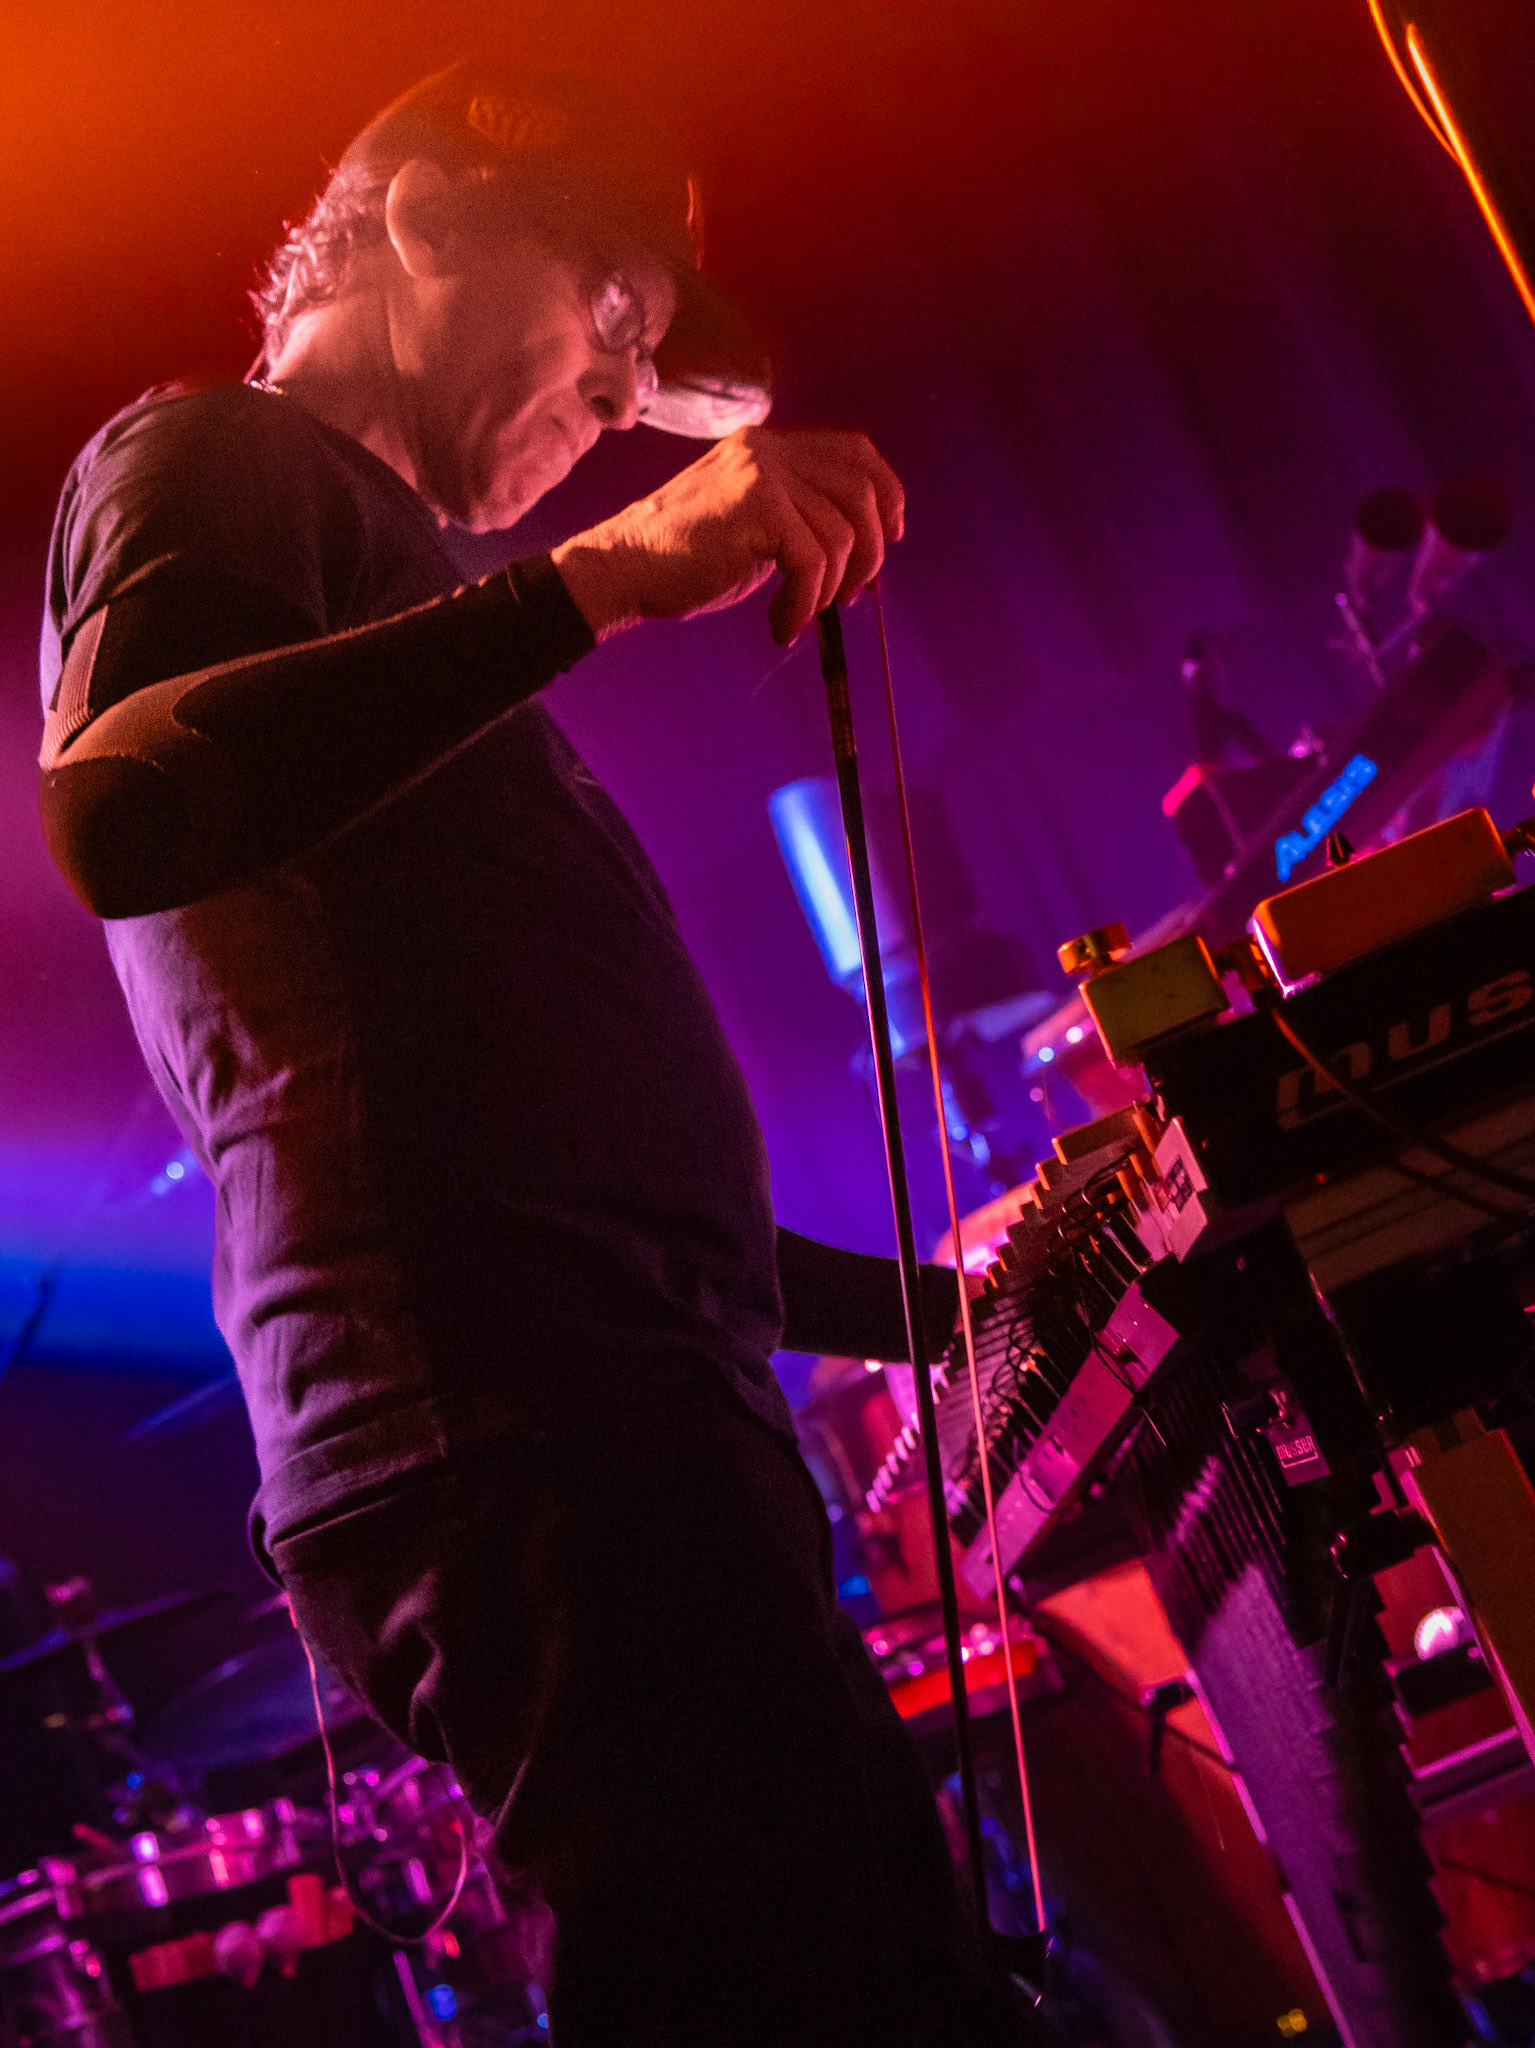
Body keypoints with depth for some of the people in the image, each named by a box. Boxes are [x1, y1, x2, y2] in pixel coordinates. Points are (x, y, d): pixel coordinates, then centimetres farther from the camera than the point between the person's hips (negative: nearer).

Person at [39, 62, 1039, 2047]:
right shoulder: (212, 458, 10)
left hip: (595, 1421, 9)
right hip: (507, 1439, -9)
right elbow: (117, 808, -16)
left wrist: (949, 1299, 32)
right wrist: (589, 582, -19)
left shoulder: (390, 578, 35)